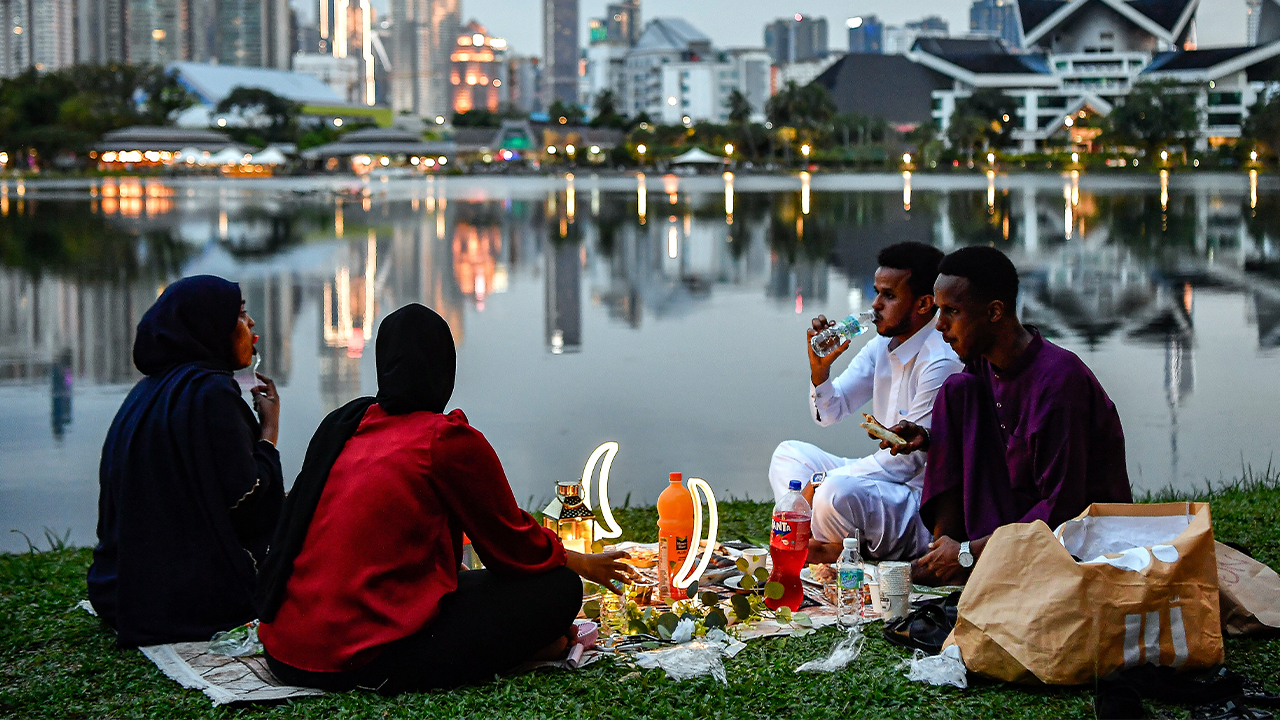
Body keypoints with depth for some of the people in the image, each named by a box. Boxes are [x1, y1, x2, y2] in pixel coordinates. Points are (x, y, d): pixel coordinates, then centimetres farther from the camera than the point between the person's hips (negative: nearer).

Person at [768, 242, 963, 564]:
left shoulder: (941, 362, -20)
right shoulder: (882, 347, 8)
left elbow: (909, 456, -21)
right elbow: (830, 413, 15)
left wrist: (823, 481, -17)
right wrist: (819, 367, -7)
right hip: (887, 479, 10)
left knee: (837, 491, -35)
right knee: (789, 453, 11)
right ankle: (814, 545, -11)